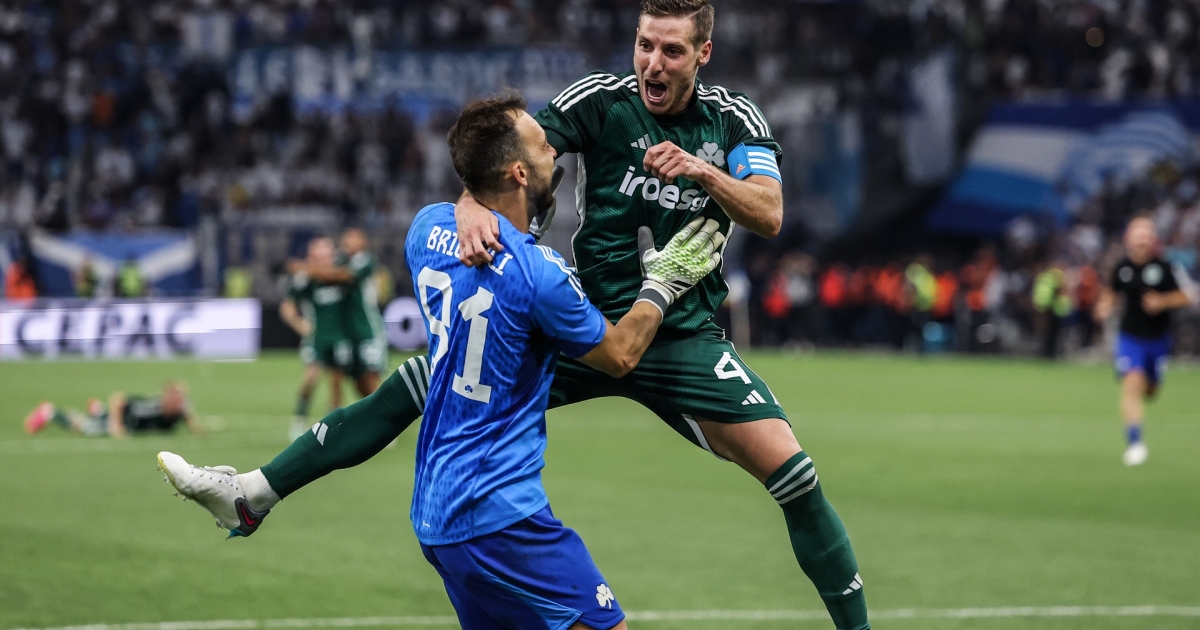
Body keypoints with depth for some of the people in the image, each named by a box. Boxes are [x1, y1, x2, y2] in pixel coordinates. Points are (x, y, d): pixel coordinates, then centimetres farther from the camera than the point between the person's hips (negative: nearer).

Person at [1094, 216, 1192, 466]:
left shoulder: (1163, 268, -10)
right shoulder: (1122, 268, -4)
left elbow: (1184, 297, -6)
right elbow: (1111, 292, 15)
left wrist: (1163, 301, -23)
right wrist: (1104, 307, -5)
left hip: (1158, 339, 1)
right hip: (1130, 338, -1)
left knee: (1150, 389, 15)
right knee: (1132, 382, -20)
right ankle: (1134, 441, -18)